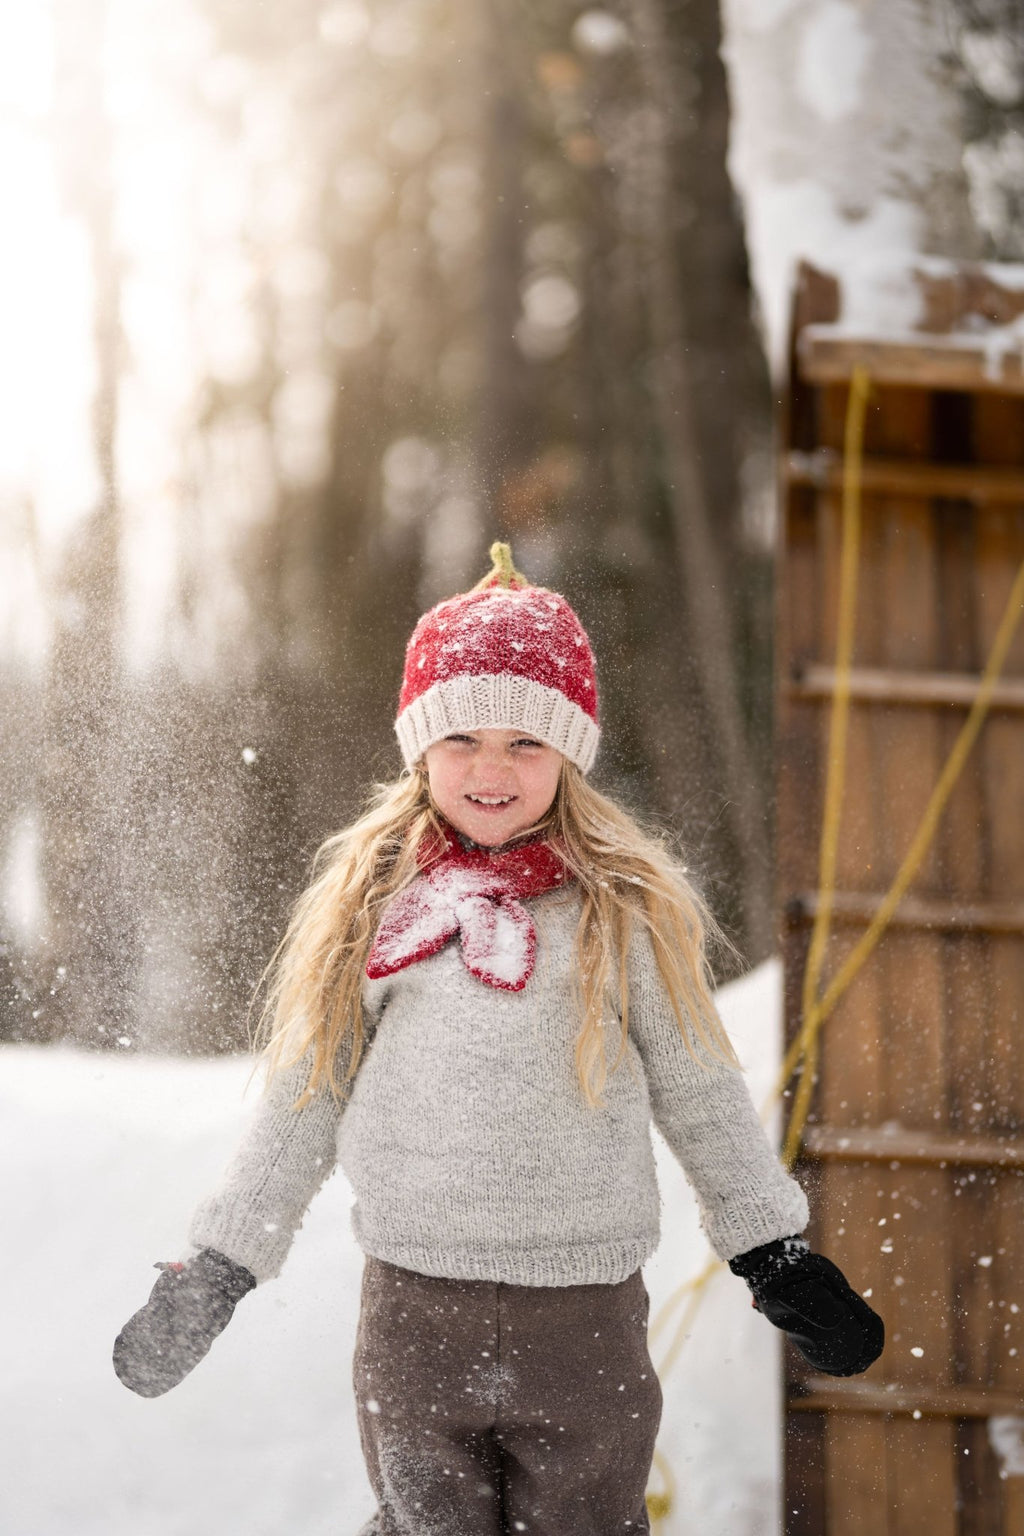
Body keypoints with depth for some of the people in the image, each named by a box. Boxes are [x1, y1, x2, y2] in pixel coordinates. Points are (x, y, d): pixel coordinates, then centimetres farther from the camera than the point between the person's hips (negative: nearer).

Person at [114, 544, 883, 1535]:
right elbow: (304, 1102, 10)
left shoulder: (627, 910, -2)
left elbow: (703, 1097, 7)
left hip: (585, 1322, -1)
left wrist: (775, 1252, 8)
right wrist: (217, 1269, 9)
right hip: (411, 1312, 1)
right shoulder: (366, 900, 3)